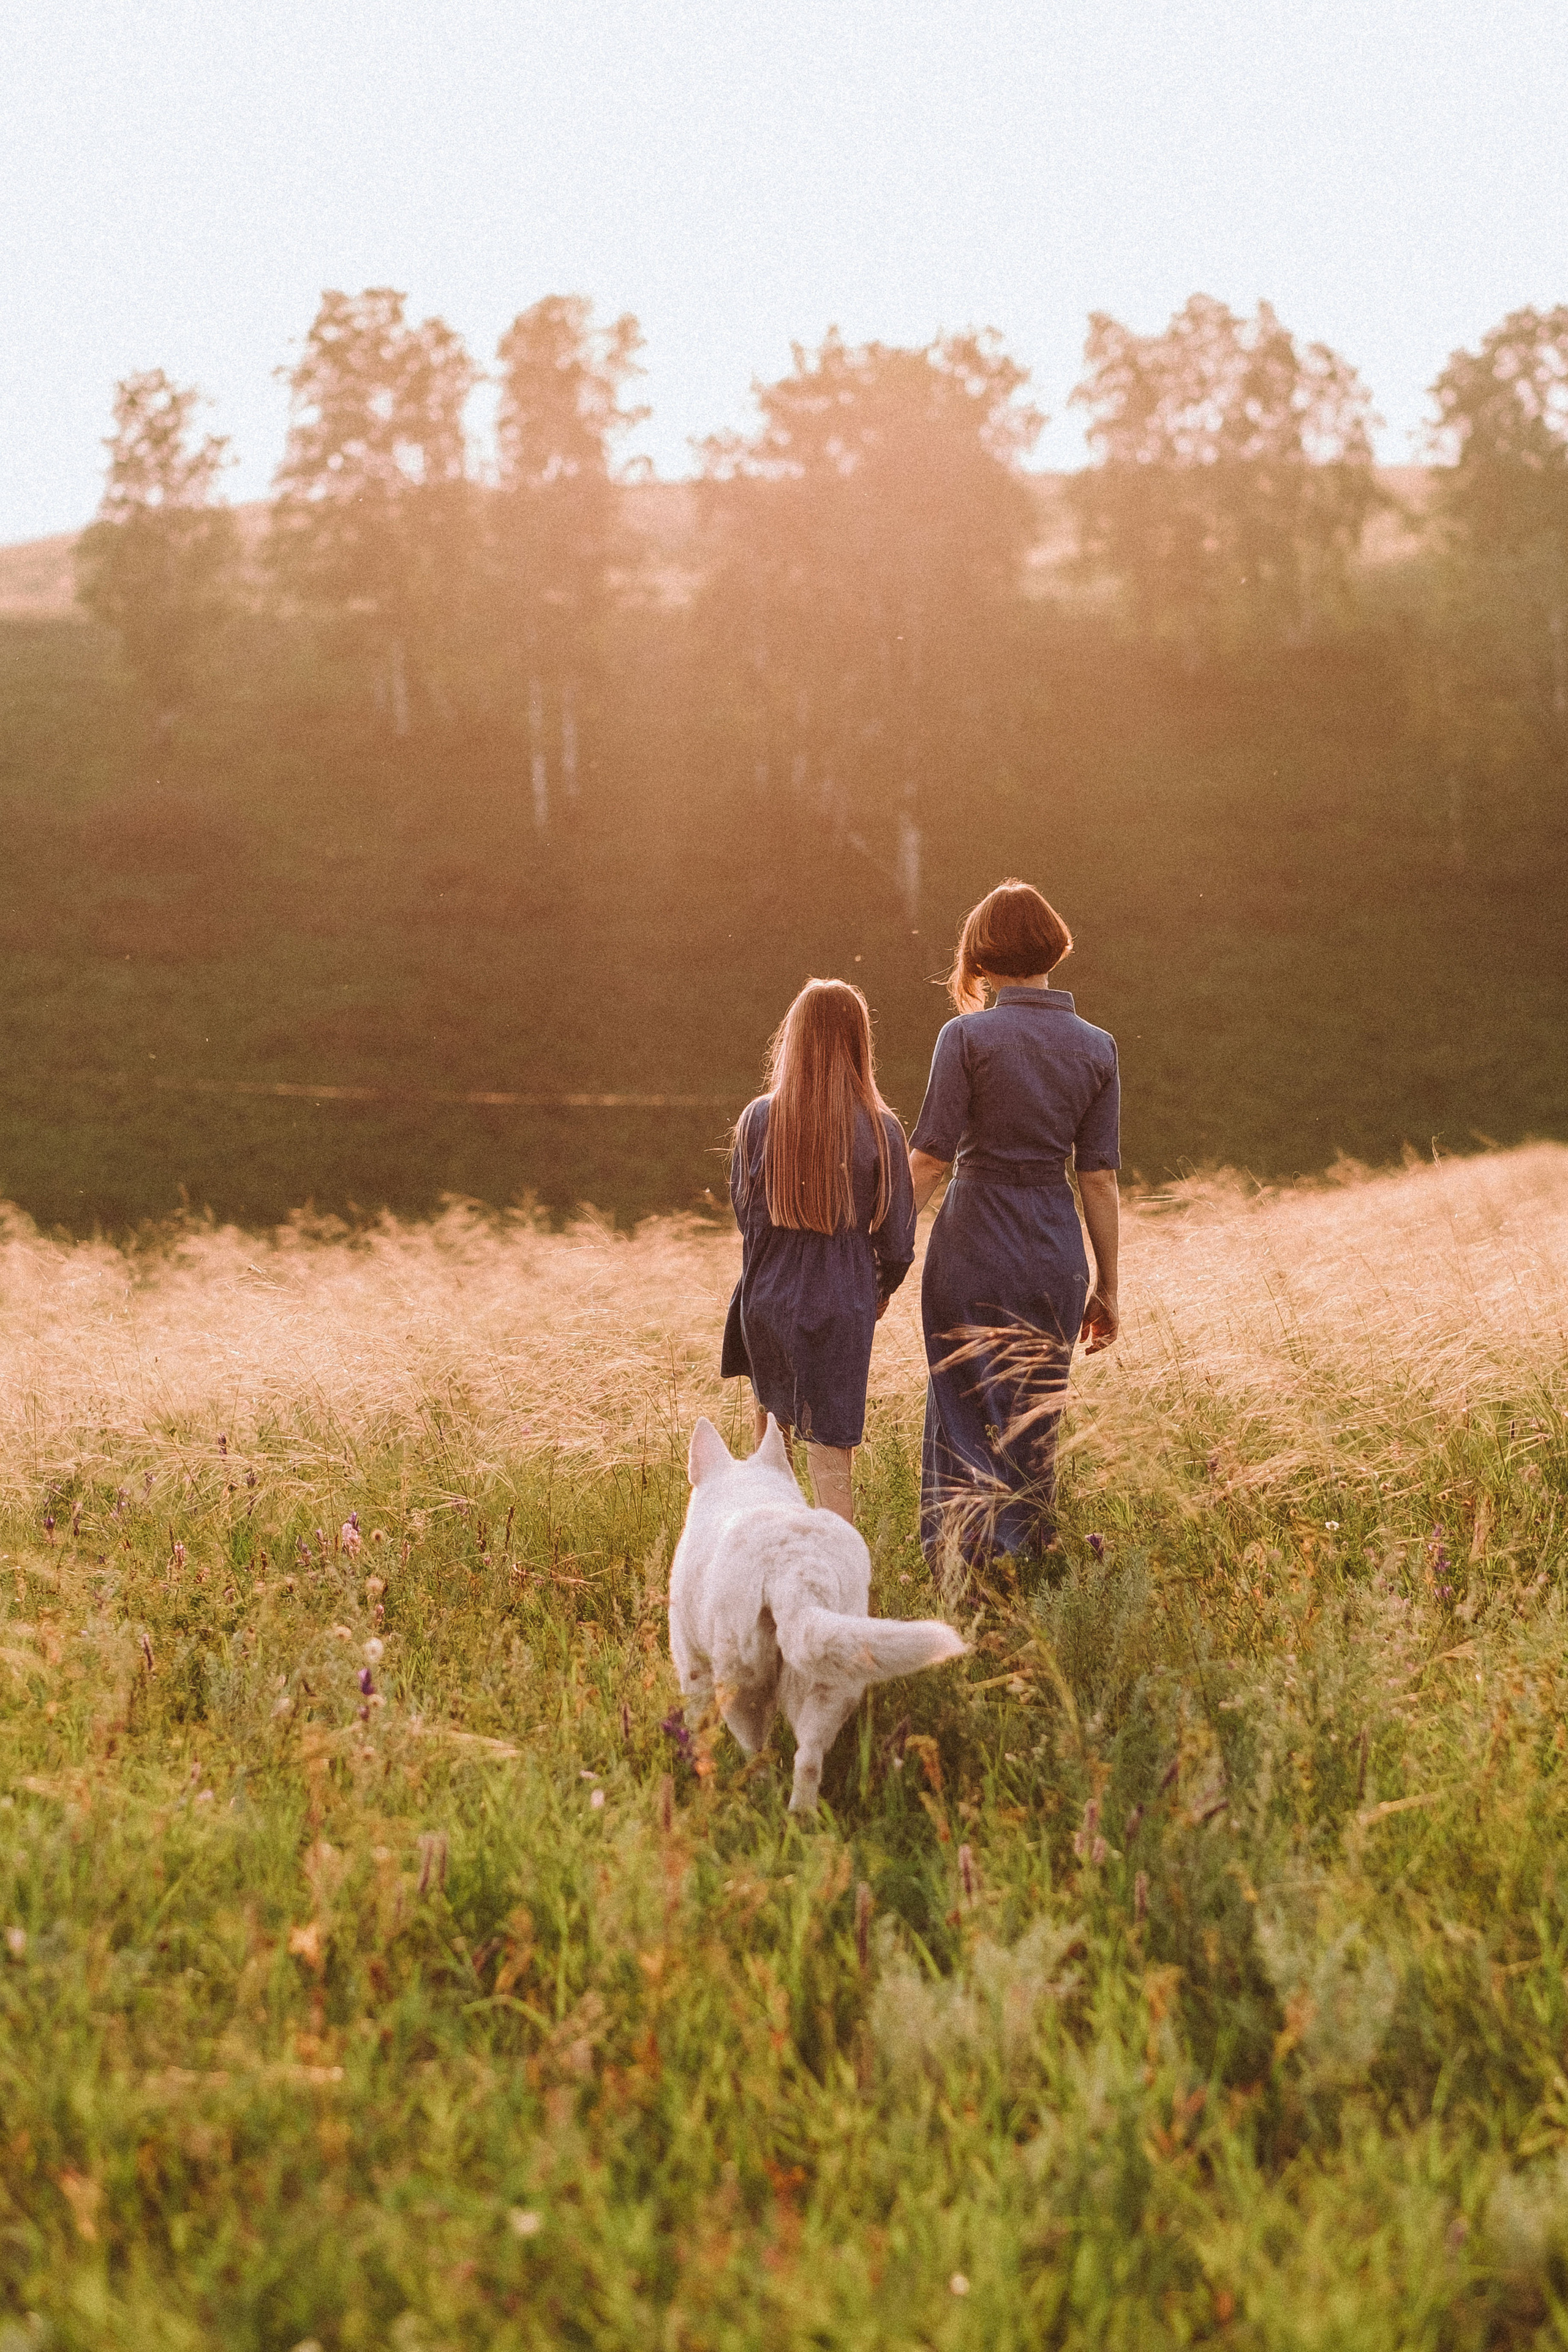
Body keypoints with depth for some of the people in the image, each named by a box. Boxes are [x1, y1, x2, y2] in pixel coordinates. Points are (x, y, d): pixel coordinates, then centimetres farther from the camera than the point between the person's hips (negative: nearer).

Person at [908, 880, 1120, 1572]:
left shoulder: (967, 1035, -8)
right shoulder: (1096, 1048, 2)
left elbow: (930, 1158, -11)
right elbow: (1099, 1178, 2)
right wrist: (1106, 1287, 9)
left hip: (974, 1242, -3)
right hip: (1055, 1251, 4)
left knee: (965, 1420, 6)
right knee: (1035, 1424, 17)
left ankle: (967, 1571, 7)